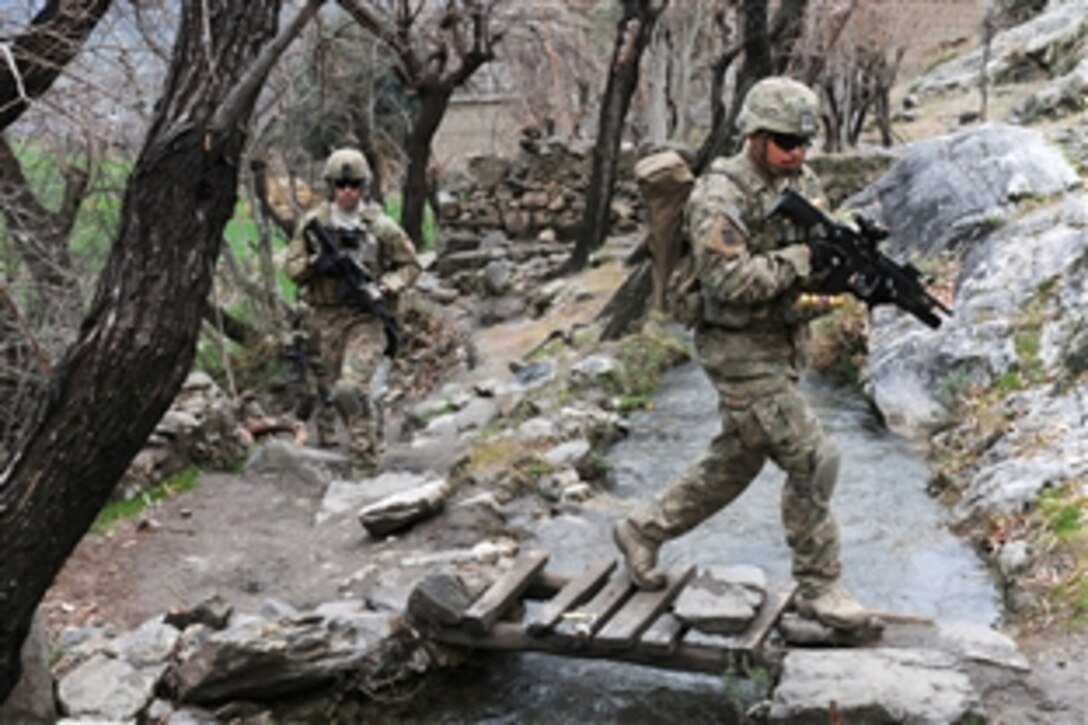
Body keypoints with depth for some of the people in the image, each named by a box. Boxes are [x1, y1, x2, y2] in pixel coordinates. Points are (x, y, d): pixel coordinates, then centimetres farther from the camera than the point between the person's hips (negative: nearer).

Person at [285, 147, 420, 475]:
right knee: (328, 391, 11)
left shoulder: (381, 226, -3)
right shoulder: (313, 222, 3)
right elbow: (291, 265, 6)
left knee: (351, 390, -17)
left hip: (365, 319, -3)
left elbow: (410, 266, 5)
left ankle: (366, 463, -7)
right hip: (323, 318, 3)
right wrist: (316, 265, -15)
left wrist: (386, 288, -12)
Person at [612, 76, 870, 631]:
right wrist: (802, 259, -25)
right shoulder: (720, 196, -17)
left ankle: (643, 531, 33)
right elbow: (730, 280, -26)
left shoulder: (803, 183, 8)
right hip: (740, 351, -9)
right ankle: (819, 586, 8)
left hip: (785, 347, 9)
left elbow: (824, 250, 14)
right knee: (811, 460, -8)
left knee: (735, 463, 17)